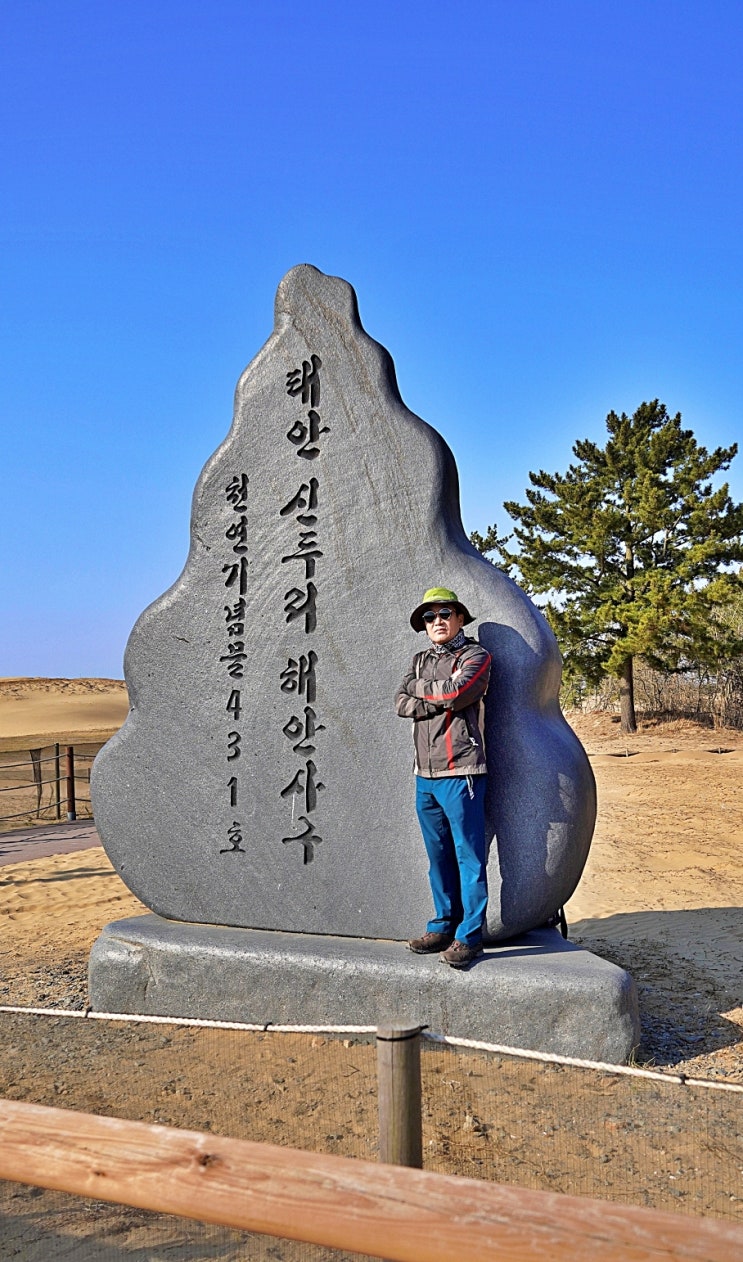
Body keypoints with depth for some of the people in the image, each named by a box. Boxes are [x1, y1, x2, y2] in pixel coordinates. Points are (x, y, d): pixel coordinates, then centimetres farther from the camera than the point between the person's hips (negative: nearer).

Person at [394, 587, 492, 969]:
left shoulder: (475, 655, -1)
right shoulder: (421, 660, 18)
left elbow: (456, 692, -19)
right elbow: (401, 703, 3)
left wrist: (419, 687, -2)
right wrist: (441, 701, -11)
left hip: (460, 772, -6)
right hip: (425, 773, 6)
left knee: (469, 856, -2)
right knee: (438, 856, 13)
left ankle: (469, 936, 5)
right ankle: (443, 926, 23)